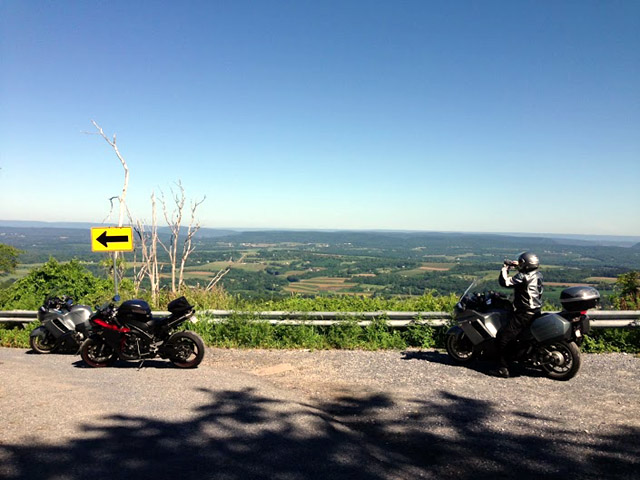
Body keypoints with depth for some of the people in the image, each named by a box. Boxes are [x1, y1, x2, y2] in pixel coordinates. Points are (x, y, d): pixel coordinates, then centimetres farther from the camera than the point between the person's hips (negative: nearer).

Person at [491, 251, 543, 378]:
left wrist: (505, 268, -8)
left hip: (525, 314, -10)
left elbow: (504, 282, -20)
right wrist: (516, 265, 27)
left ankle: (504, 368, -13)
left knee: (503, 336, -11)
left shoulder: (523, 277, -18)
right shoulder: (538, 275, 9)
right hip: (536, 311, 10)